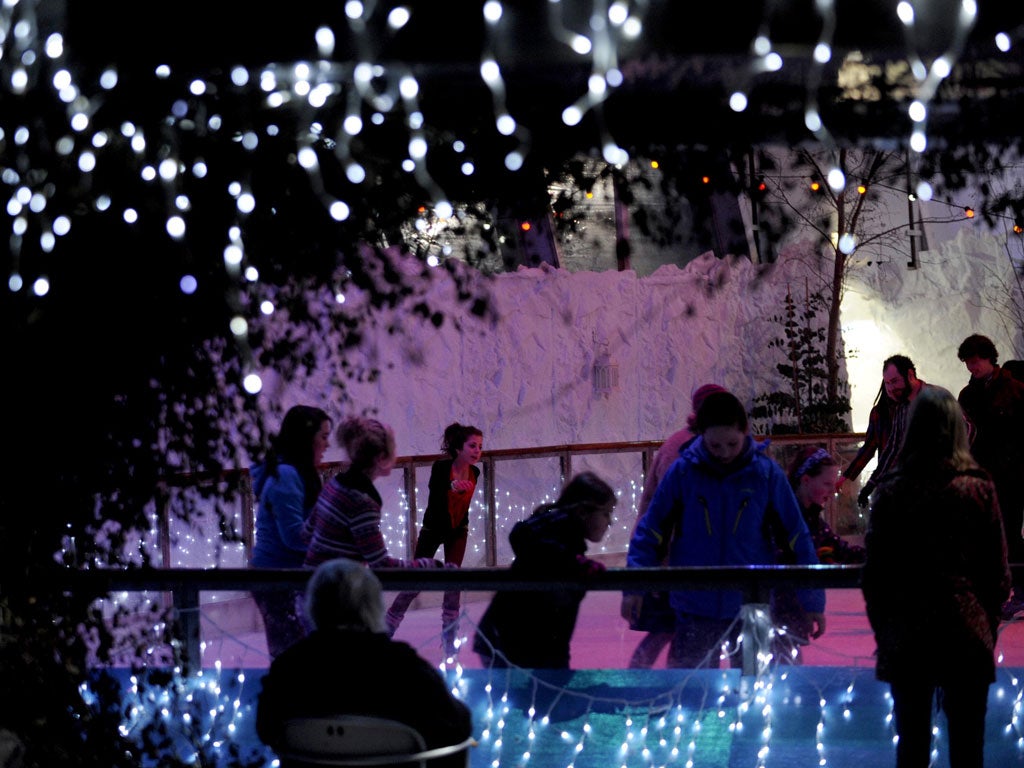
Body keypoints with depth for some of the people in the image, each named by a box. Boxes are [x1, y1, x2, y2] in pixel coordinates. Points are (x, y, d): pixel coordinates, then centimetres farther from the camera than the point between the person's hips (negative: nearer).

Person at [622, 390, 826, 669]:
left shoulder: (767, 473, -5)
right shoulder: (683, 471, -5)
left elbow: (798, 537, 1)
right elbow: (650, 531, 1)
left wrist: (813, 601, 1)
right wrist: (635, 587, -8)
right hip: (694, 611, 0)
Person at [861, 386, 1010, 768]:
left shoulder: (890, 492, -3)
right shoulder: (979, 489, -4)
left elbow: (873, 575, 0)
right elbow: (998, 574, 0)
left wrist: (884, 632, 11)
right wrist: (988, 628, 12)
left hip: (905, 639, 1)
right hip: (967, 636, -1)